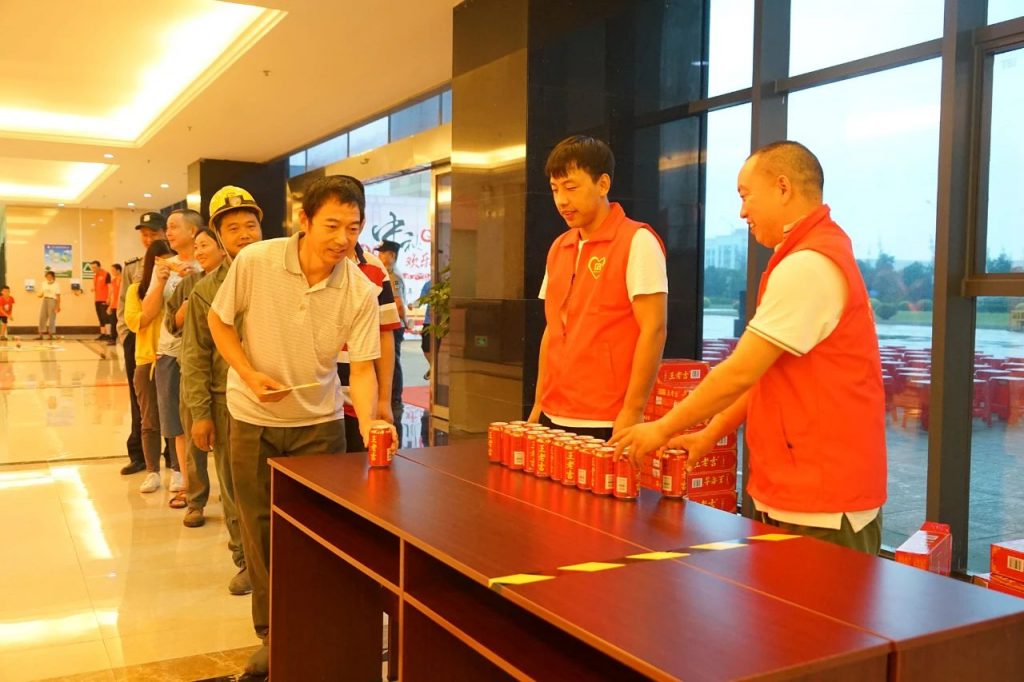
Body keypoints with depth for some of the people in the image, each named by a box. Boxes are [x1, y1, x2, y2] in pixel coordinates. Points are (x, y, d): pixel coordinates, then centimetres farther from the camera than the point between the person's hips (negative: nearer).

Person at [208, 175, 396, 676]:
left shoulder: (361, 292, -15)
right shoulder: (254, 262, -16)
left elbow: (361, 368, -14)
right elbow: (219, 320, -2)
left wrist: (368, 423, -32)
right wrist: (249, 374, -16)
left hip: (320, 421, 0)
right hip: (253, 418, 0)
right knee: (261, 529, 9)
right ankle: (273, 632, 26)